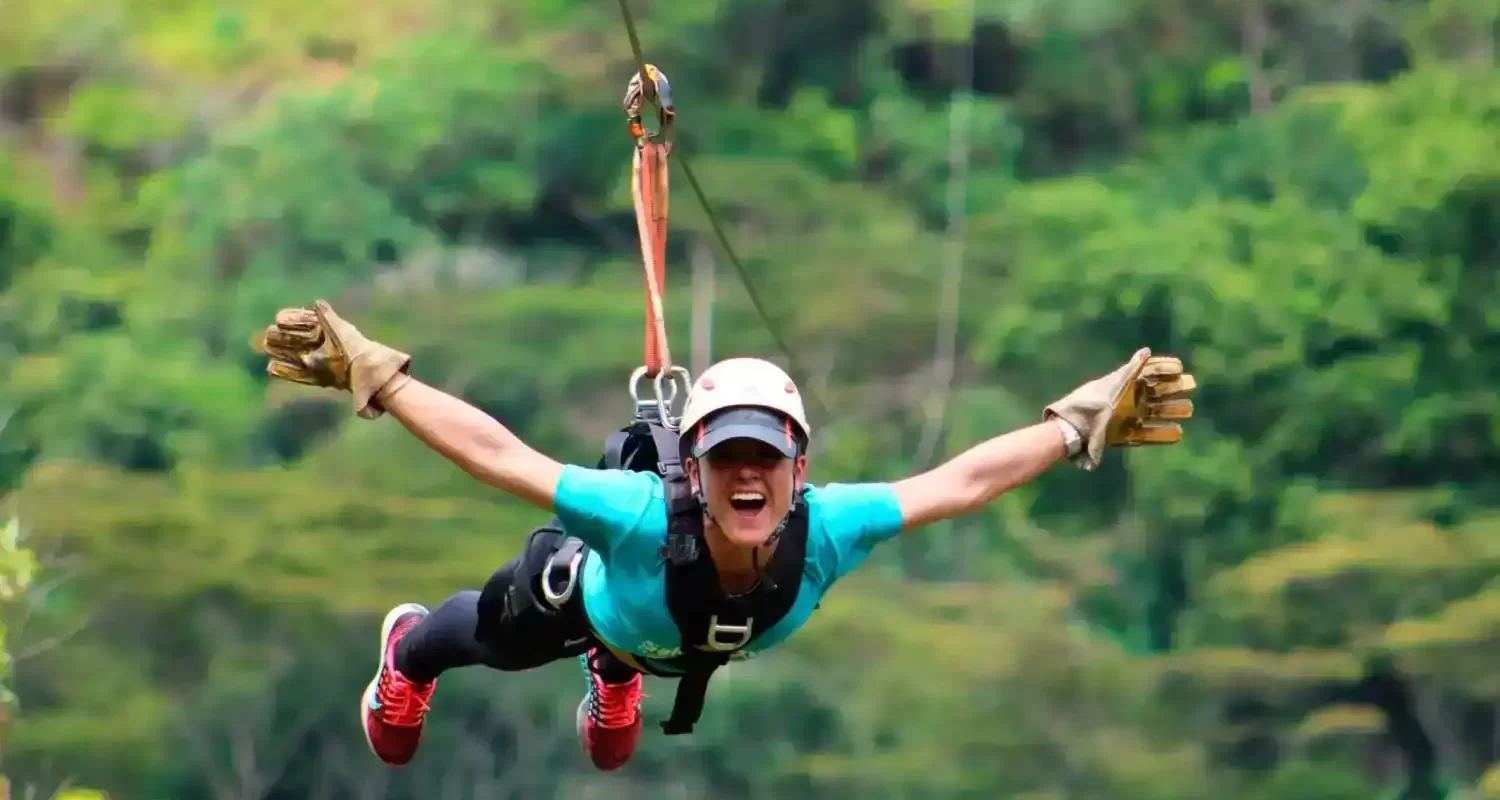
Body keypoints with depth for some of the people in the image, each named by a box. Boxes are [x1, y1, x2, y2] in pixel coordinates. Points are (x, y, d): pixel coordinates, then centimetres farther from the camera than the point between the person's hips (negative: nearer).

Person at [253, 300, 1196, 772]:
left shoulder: (828, 531, -48)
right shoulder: (642, 515, -54)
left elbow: (961, 479, -40)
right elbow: (496, 453, -51)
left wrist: (1081, 425, -42)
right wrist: (372, 375, -54)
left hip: (686, 641, 2)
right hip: (588, 590, -2)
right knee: (488, 637, 35)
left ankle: (616, 669, 80)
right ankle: (407, 651, 71)